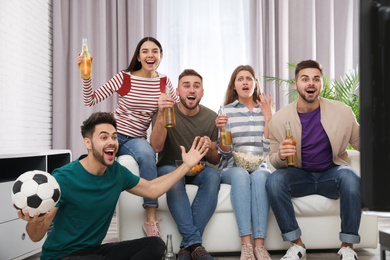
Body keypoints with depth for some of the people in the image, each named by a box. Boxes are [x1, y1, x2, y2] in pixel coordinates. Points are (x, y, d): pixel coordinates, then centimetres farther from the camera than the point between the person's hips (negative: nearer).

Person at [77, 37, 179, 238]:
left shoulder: (164, 81, 5)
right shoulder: (124, 78, -5)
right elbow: (90, 100, -6)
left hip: (136, 138, 1)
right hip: (113, 132, -1)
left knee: (148, 154, -33)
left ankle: (151, 218, -29)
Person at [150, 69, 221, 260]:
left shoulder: (211, 117, 2)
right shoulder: (168, 112, -4)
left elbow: (216, 161, 6)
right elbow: (156, 147, -22)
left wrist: (209, 150, -19)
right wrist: (161, 115, -35)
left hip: (198, 169, 2)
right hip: (169, 167, -2)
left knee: (213, 176, -32)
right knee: (172, 175, -36)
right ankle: (195, 243, -36)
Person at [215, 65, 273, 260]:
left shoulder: (265, 110, 12)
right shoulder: (227, 110, 7)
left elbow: (268, 148, 1)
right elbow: (224, 152, 3)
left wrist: (268, 118, -5)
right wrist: (222, 130, -16)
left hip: (259, 167, 1)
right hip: (232, 168, -1)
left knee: (260, 176, -34)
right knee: (241, 174, -35)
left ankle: (259, 244, -38)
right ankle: (246, 244, -39)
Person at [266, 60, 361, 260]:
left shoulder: (342, 112, -5)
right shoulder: (279, 118, -5)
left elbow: (360, 143, 6)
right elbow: (273, 160, 1)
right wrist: (281, 156, -24)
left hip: (331, 175, 0)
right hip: (299, 176, 1)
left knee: (349, 176, -33)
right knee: (274, 180, -29)